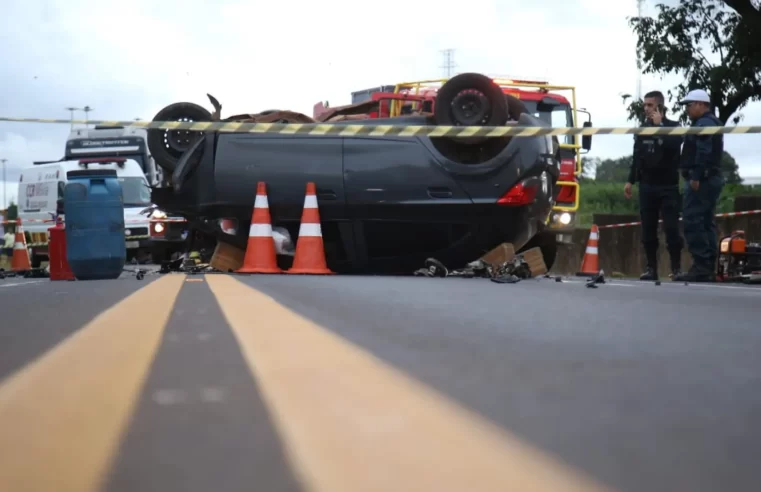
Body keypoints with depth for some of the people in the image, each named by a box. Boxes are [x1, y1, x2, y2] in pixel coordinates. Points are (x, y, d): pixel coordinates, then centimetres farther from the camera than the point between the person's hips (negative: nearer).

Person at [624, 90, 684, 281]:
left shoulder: (673, 127, 0)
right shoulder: (642, 129, 12)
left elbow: (672, 145, -21)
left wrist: (659, 125, -14)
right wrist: (630, 180, 12)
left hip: (668, 187, -4)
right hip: (647, 186, 4)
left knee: (671, 228, -6)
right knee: (648, 229, 3)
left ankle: (676, 268, -1)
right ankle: (651, 268, 7)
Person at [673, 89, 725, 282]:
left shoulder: (704, 123, -11)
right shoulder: (712, 123, 23)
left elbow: (703, 152, -22)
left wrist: (696, 177, -26)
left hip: (700, 180, -11)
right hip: (711, 178, 11)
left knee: (692, 222, -12)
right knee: (706, 222, 11)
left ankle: (701, 266, -16)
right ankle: (709, 268, 11)